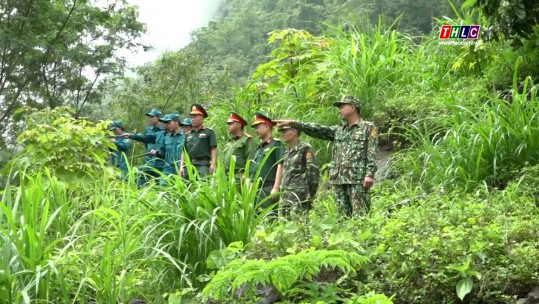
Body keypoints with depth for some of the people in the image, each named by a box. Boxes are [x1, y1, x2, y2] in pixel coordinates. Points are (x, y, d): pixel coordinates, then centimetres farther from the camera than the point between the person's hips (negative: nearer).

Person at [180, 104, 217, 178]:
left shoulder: (209, 132, 7)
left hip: (203, 165, -5)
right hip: (189, 165, 5)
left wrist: (213, 164, -12)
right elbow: (184, 152, 19)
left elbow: (213, 149, -1)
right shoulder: (188, 135, 21)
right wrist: (181, 166, 9)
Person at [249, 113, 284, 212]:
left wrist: (276, 188, -17)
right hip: (256, 189, 8)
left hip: (269, 188, -8)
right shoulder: (258, 148, 23)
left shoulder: (276, 144, 0)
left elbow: (280, 166, -10)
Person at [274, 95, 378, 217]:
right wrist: (293, 123, 2)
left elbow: (372, 154, -4)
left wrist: (369, 174, -15)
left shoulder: (368, 128, 4)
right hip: (338, 179, 6)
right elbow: (316, 130, 12)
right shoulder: (338, 130, 21)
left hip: (358, 179, -6)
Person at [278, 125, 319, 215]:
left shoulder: (305, 148, -3)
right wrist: (283, 197, 18)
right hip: (286, 199, 8)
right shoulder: (287, 153, 19)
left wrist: (310, 196, -11)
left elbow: (313, 172, -8)